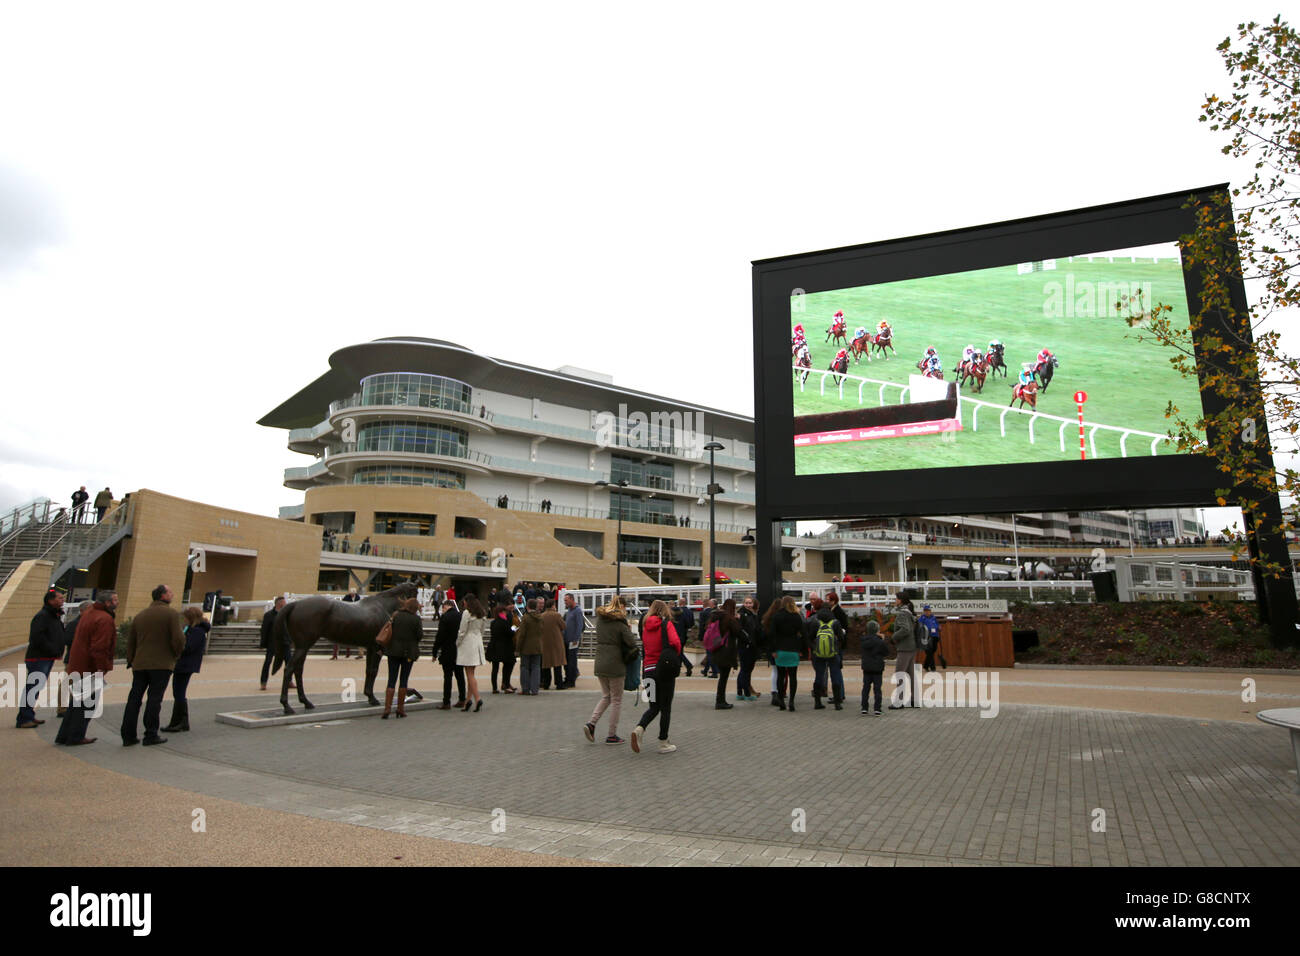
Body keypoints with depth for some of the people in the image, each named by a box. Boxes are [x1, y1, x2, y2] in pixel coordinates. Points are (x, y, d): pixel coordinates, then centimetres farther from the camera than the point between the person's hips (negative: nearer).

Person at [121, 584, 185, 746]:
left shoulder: (139, 616, 13)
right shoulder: (171, 614, -7)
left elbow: (130, 641, 14)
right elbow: (178, 639, -14)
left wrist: (131, 661, 21)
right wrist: (176, 654, 5)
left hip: (139, 664, 6)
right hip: (162, 664, -6)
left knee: (134, 698, 9)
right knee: (155, 699, -2)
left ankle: (128, 736, 12)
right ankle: (151, 735, 1)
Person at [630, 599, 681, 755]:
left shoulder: (645, 626, 7)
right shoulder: (667, 624, -6)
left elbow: (644, 646, 10)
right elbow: (675, 642, -19)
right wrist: (676, 656, -1)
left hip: (649, 670, 4)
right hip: (665, 668, -4)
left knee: (654, 707, 14)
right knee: (665, 707, 7)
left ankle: (639, 728, -11)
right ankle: (663, 743, 12)